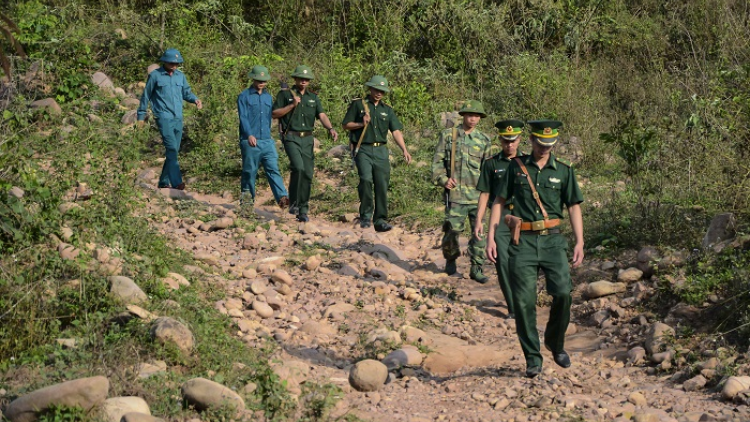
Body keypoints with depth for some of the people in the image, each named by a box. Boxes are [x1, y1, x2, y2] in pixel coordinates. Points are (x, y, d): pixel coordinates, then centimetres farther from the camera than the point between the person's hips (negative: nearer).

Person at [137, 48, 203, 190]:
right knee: (171, 148, -18)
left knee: (173, 150, 8)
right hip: (163, 118, -6)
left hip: (178, 118, 6)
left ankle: (164, 182, 19)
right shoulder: (155, 76, -1)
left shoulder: (180, 76, 14)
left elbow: (186, 92, 19)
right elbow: (146, 96, 5)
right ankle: (176, 182, -24)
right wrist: (141, 115, 8)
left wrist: (195, 100, -3)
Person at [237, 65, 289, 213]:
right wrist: (249, 135, -22)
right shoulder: (244, 96, 1)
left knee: (273, 169, -8)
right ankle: (247, 200, 14)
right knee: (249, 171, 3)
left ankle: (282, 197, -20)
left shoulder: (268, 97, 17)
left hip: (267, 141, 4)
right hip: (250, 141, -4)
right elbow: (243, 117, -9)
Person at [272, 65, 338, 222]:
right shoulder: (285, 94, 4)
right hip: (291, 137, -4)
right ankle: (293, 202, -12)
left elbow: (322, 115, 2)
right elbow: (275, 114, -2)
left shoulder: (313, 97, 15)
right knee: (298, 167, -25)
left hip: (307, 139, 5)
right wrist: (292, 105, -12)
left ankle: (303, 211, 12)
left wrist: (330, 128, -17)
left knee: (308, 174, 2)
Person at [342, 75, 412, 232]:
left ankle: (380, 220, 6)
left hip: (381, 150, 3)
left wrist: (404, 150, -7)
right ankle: (366, 215, -7)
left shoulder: (387, 110, 14)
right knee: (366, 179, -22)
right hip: (363, 150, -3)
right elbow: (346, 125, 7)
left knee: (382, 185, -1)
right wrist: (361, 124, -11)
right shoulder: (358, 104, 6)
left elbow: (396, 131, 6)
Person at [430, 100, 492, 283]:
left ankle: (476, 269, 8)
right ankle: (450, 259, 27)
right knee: (453, 229, 0)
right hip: (455, 192, -2)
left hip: (478, 194, 2)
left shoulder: (484, 140, 10)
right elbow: (438, 161, 6)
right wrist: (443, 179, -7)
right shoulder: (448, 135, 5)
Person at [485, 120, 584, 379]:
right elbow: (499, 202, 10)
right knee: (524, 301, -4)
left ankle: (555, 342, 11)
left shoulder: (563, 171, 9)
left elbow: (574, 208, 9)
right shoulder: (516, 167, 8)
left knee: (562, 293, -15)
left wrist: (580, 242, -2)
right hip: (523, 241, 0)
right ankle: (532, 358, 7)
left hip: (552, 240, 0)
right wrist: (490, 237, 3)